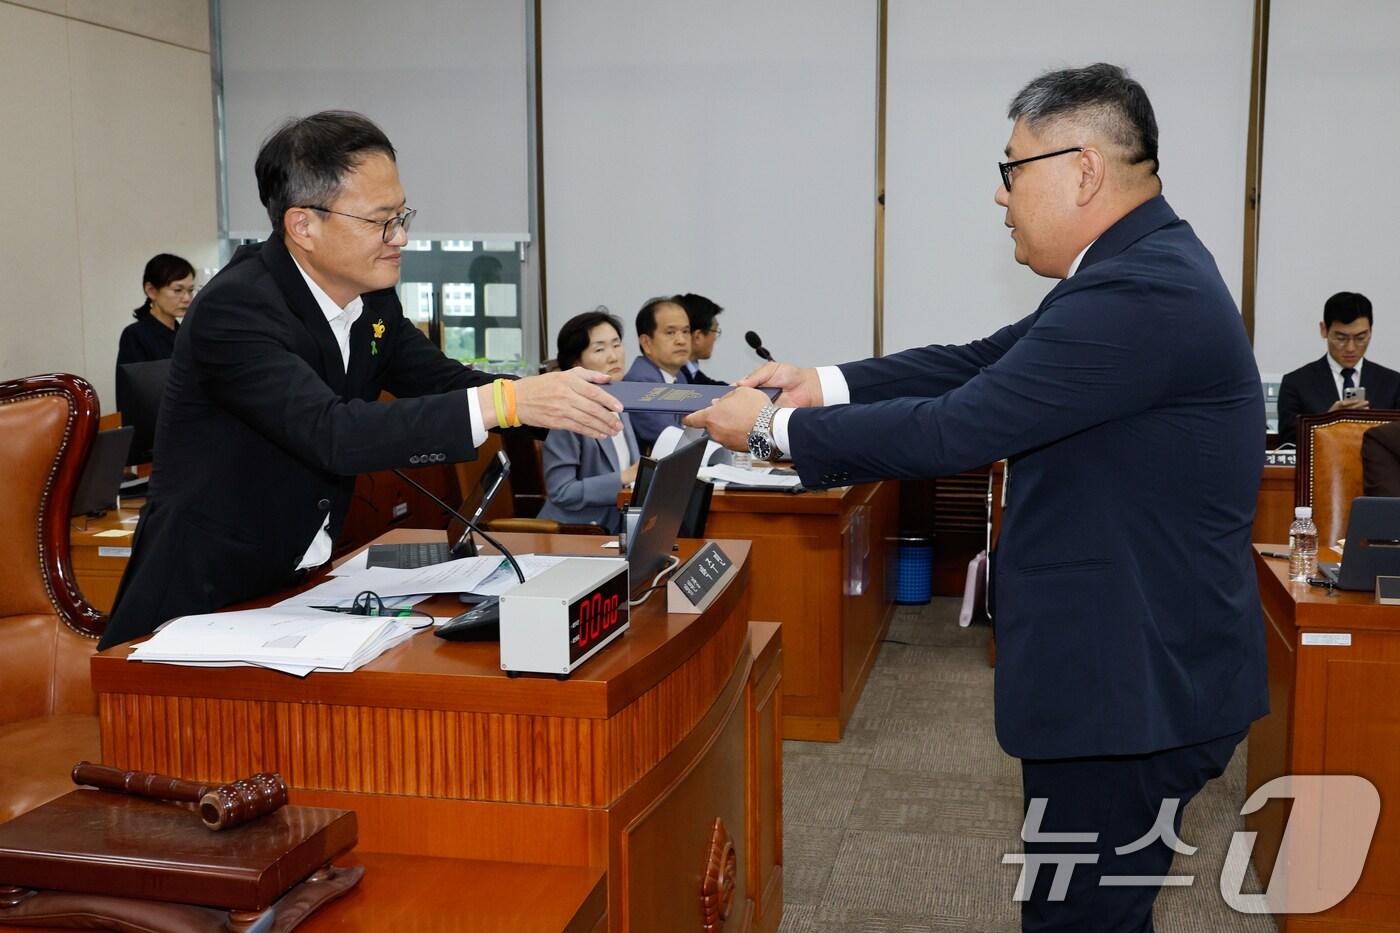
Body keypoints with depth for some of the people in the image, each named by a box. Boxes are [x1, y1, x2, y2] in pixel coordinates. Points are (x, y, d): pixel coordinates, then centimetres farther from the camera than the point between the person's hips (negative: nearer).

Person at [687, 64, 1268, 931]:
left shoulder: (1142, 293, -25)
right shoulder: (1138, 269, 9)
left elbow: (952, 431, -25)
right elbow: (979, 366, 11)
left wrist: (773, 427, -14)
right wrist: (822, 385, 2)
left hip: (1137, 689, -10)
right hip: (1129, 668, 10)